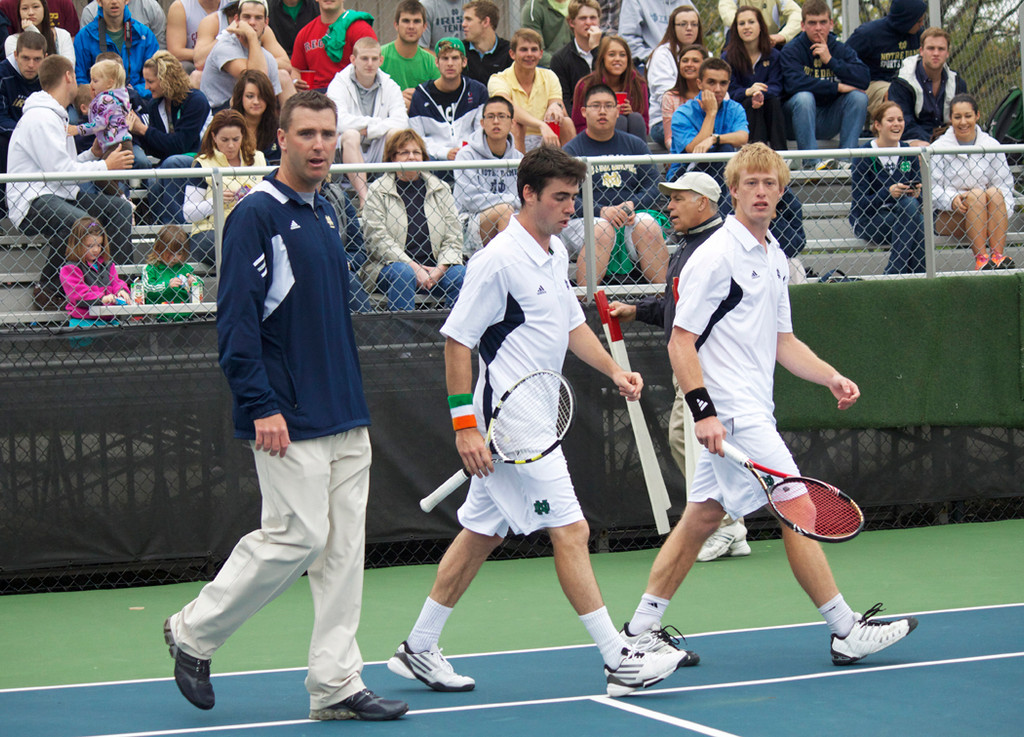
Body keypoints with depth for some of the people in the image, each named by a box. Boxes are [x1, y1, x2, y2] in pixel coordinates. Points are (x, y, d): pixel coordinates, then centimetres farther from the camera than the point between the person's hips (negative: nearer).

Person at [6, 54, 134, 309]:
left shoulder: (55, 115, 21)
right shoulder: (41, 118, -14)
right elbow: (60, 171, -19)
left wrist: (92, 154, 9)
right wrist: (105, 166, -11)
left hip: (60, 194, 11)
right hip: (33, 201, -11)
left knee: (120, 208, -1)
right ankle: (48, 290, -21)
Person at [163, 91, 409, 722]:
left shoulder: (325, 214, 15)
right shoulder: (257, 214, -10)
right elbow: (236, 318, -15)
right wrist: (261, 406, -20)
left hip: (345, 419, 8)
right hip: (290, 421, -8)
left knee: (344, 547, 5)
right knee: (298, 537, -8)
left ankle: (336, 685, 8)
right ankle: (194, 633, 11)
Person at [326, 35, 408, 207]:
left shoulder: (389, 86, 8)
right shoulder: (339, 84, -1)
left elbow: (402, 121, -9)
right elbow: (339, 121, -21)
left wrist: (368, 130, -17)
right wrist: (376, 122, -13)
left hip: (378, 152, 2)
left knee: (396, 132, -25)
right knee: (351, 135, -34)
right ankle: (364, 198, -44)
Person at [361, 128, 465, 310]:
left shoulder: (440, 189, 14)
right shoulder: (378, 191, 4)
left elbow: (453, 236, 11)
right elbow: (378, 238, -6)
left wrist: (440, 269, -8)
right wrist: (414, 268, -16)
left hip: (435, 266, 3)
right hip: (392, 264, -3)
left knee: (463, 274, -25)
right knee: (402, 273, -36)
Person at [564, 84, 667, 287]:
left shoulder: (635, 145, 17)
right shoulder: (572, 150, 7)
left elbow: (653, 186, 11)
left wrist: (631, 205, -10)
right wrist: (601, 211, -20)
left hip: (631, 217, 3)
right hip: (585, 219, -3)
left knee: (648, 227, -28)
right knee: (601, 229, -34)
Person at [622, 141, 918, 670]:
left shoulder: (774, 259, 15)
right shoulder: (715, 257, -12)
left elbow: (782, 342, 22)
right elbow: (680, 341, -14)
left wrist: (831, 377, 9)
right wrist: (703, 411, -21)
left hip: (751, 414, 9)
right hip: (730, 415, -9)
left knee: (702, 518, 10)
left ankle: (641, 632, 15)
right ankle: (847, 632, -1)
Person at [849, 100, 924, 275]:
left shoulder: (909, 154, 7)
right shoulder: (865, 155, -7)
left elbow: (918, 194, 9)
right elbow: (860, 203, -13)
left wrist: (916, 193, -16)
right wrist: (888, 193, -29)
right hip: (866, 222, -4)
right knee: (908, 206, -30)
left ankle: (894, 272, -28)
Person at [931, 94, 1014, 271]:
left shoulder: (992, 145, 7)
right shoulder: (939, 148, 0)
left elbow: (1005, 183, 4)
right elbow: (932, 187, -6)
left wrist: (1003, 212, -15)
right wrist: (952, 199, -26)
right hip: (947, 217, -2)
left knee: (994, 193, -27)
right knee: (976, 195, -29)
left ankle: (998, 254, -39)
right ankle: (980, 258, -41)